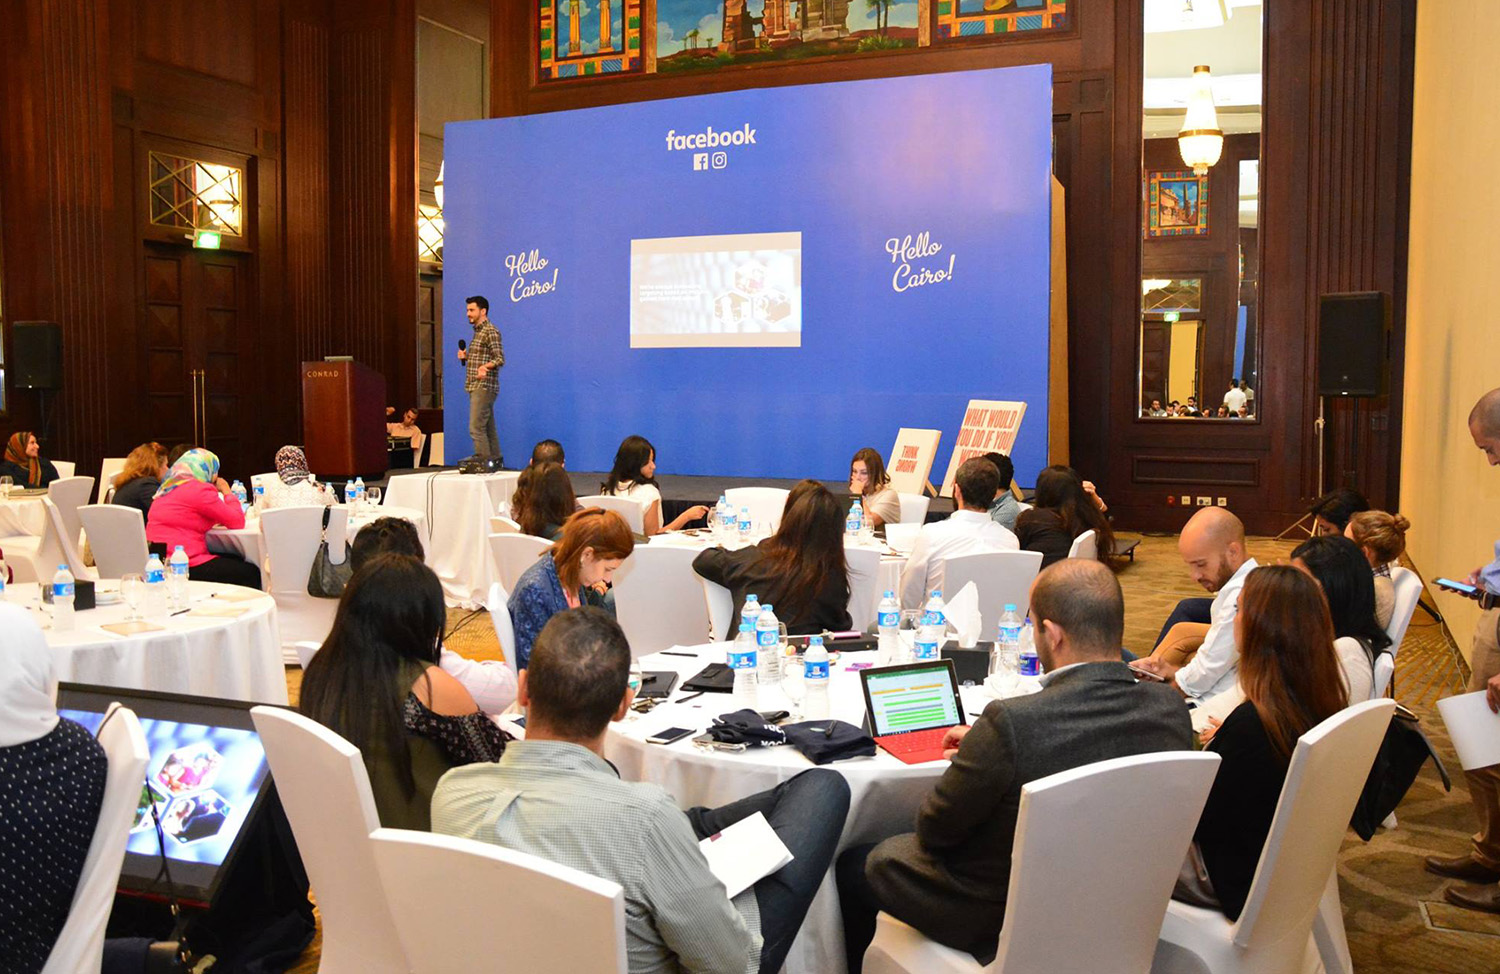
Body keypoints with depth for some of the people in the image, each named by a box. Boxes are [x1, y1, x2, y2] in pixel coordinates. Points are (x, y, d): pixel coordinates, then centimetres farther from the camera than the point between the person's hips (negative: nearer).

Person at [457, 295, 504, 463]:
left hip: (484, 386, -10)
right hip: (476, 387, 10)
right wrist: (466, 357, 9)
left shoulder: (490, 332, -10)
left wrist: (485, 366, -36)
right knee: (488, 428, 10)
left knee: (476, 428, -14)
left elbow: (500, 359, -18)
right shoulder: (478, 332, 20)